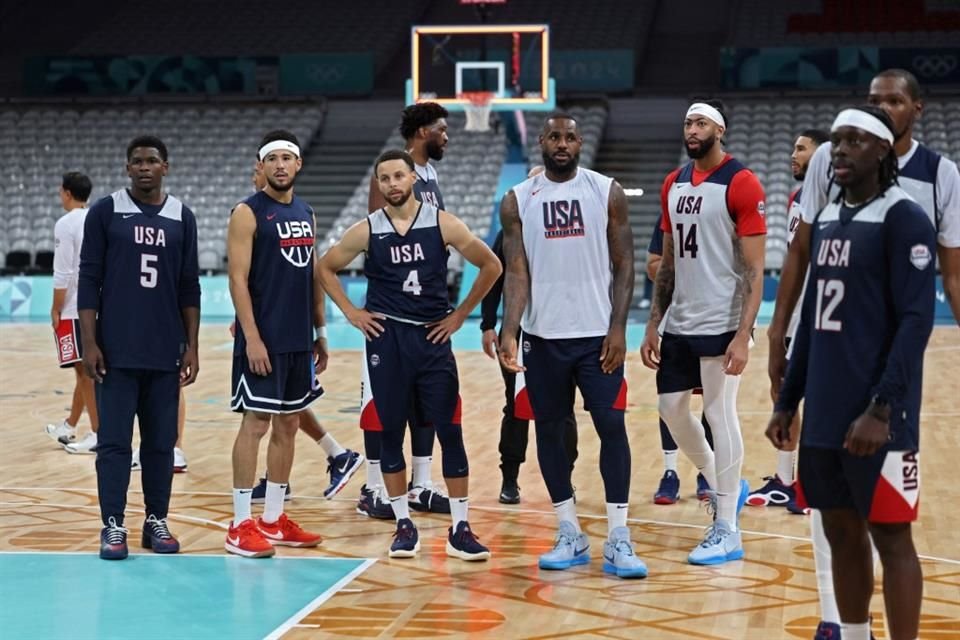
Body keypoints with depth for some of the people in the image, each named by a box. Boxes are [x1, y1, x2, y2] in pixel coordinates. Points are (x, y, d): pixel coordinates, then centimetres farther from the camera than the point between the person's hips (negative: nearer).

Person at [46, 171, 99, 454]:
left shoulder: (66, 224, -12)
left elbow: (63, 274, -15)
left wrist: (55, 309, -8)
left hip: (74, 309, -8)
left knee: (86, 370, -6)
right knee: (85, 369, 16)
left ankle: (98, 434, -7)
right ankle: (69, 428, 28)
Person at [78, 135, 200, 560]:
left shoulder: (182, 218, 7)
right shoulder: (105, 212, 0)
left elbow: (189, 288, 9)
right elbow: (89, 281, -1)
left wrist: (191, 346, 4)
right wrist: (89, 342, -7)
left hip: (165, 351, 3)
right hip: (116, 350, -2)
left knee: (161, 441, 7)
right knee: (114, 440, -1)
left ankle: (157, 521, 17)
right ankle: (113, 526, 4)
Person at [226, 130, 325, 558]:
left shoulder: (306, 214, 13)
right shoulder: (248, 214, -8)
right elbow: (238, 280, -13)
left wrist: (320, 333, 15)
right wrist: (251, 337, -19)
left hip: (299, 341, 7)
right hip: (263, 340, -7)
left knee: (288, 426, 10)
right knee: (255, 424, -6)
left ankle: (274, 520, 18)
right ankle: (241, 525, -2)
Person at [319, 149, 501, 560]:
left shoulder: (442, 224, -2)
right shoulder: (367, 230, 0)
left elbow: (491, 266, 4)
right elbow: (325, 268, 12)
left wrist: (461, 314, 2)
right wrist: (350, 312, 3)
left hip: (433, 339, -1)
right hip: (386, 340, 1)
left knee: (450, 432, -3)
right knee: (389, 433, 4)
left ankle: (459, 528, 3)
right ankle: (404, 524, 16)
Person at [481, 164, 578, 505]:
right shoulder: (511, 232, 5)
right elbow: (493, 281, 7)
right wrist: (487, 326, 1)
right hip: (517, 334, 2)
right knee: (516, 407, 7)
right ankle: (509, 479, 15)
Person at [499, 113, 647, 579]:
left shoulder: (607, 192, 1)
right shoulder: (517, 200, 3)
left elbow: (623, 265, 1)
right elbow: (516, 273, -2)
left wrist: (618, 327, -9)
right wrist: (508, 333, -15)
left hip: (597, 333, -2)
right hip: (542, 335, 2)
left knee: (612, 428, -6)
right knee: (549, 430, 6)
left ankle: (618, 540, -1)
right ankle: (570, 536, 17)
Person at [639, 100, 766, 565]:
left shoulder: (741, 184, -12)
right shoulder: (673, 184, 10)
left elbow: (754, 269, -14)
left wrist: (743, 336, -21)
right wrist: (653, 326, 11)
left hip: (721, 324, -7)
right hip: (680, 322, 7)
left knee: (721, 415, -3)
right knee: (671, 408, 11)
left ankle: (726, 530, 5)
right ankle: (724, 486, 32)